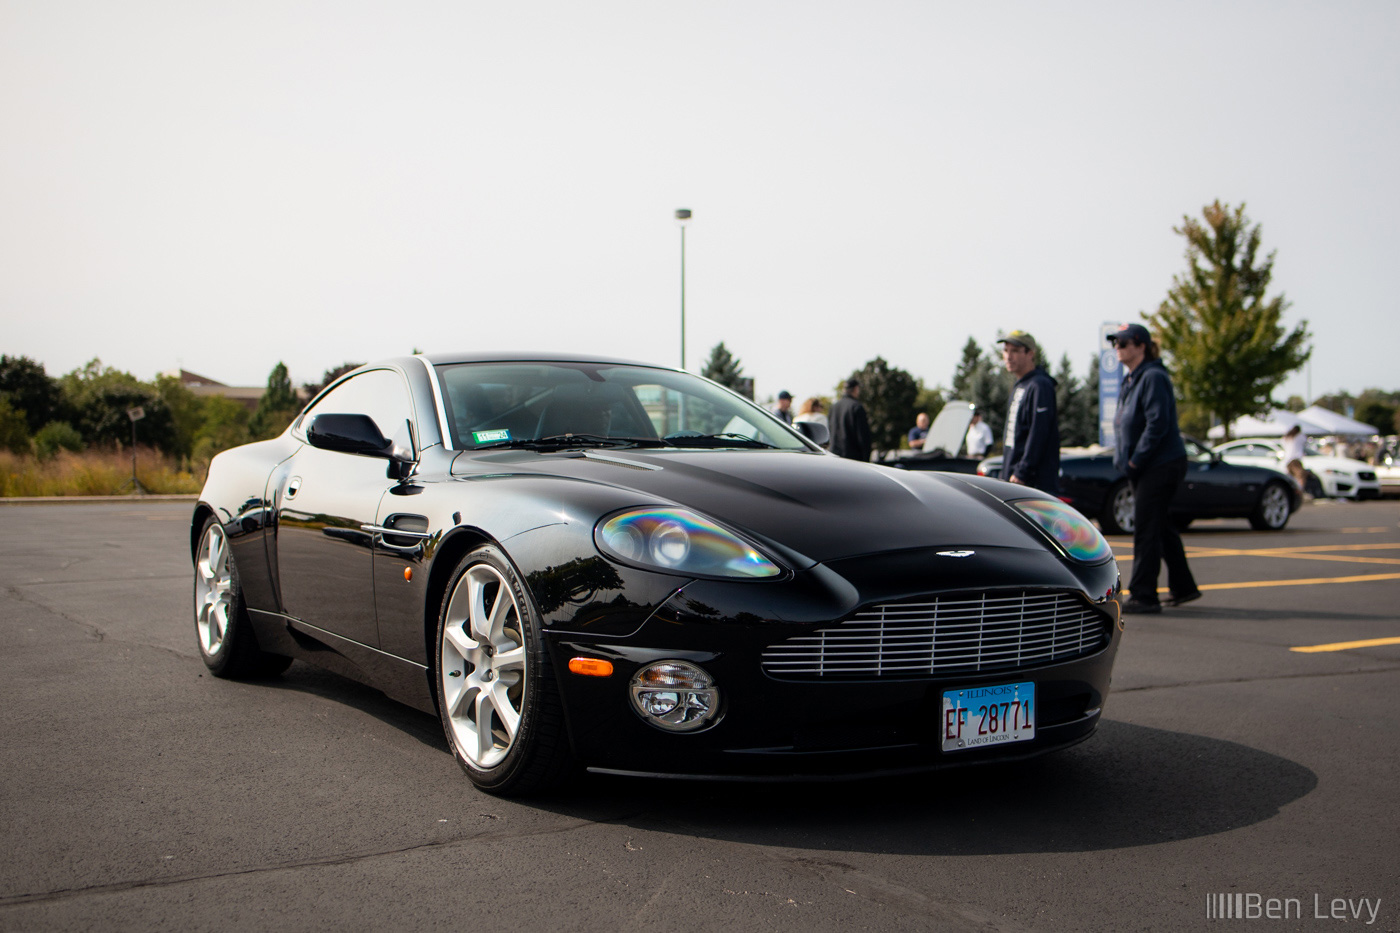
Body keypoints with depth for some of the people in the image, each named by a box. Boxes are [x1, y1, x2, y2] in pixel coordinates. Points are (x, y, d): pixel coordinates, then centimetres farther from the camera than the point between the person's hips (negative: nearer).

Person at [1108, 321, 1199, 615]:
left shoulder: (1154, 378, -15)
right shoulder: (1130, 381, 15)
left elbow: (1157, 423, -22)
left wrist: (1136, 460, -19)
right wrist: (1125, 458, 9)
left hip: (1161, 466, -10)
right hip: (1143, 467, 10)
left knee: (1146, 530, -8)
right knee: (1161, 527, 16)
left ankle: (1143, 596, -4)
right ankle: (1183, 587, 28)